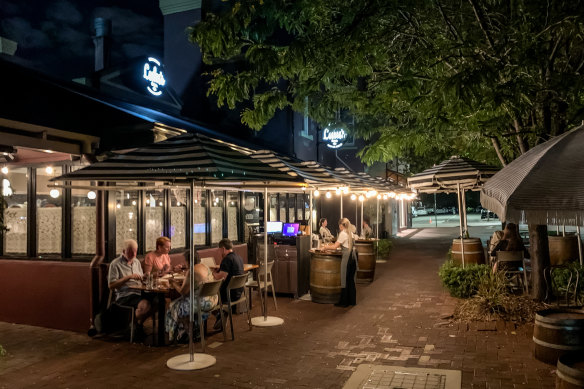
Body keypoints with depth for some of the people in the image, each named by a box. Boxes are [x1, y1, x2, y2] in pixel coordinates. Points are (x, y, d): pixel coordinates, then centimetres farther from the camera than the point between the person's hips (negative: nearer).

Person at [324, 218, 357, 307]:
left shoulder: (343, 234, -11)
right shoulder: (350, 233, 13)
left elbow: (335, 246, -11)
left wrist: (326, 247, 5)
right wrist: (333, 244, 21)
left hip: (347, 257, -8)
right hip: (353, 257, 8)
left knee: (345, 280, 0)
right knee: (351, 279, 14)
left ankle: (344, 302, 7)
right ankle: (352, 300, 21)